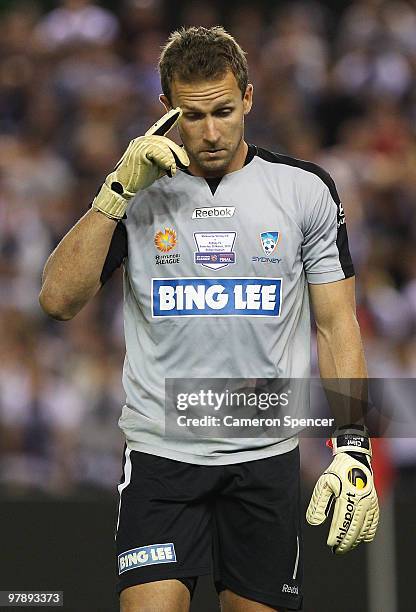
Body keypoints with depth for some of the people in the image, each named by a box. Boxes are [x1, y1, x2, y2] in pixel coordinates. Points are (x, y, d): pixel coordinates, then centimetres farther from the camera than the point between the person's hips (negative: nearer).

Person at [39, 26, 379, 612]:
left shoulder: (306, 190, 2)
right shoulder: (138, 193, 4)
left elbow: (337, 326, 4)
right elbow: (59, 299, -6)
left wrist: (353, 449, -6)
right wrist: (119, 191, -13)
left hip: (267, 458, 1)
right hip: (160, 451, 0)